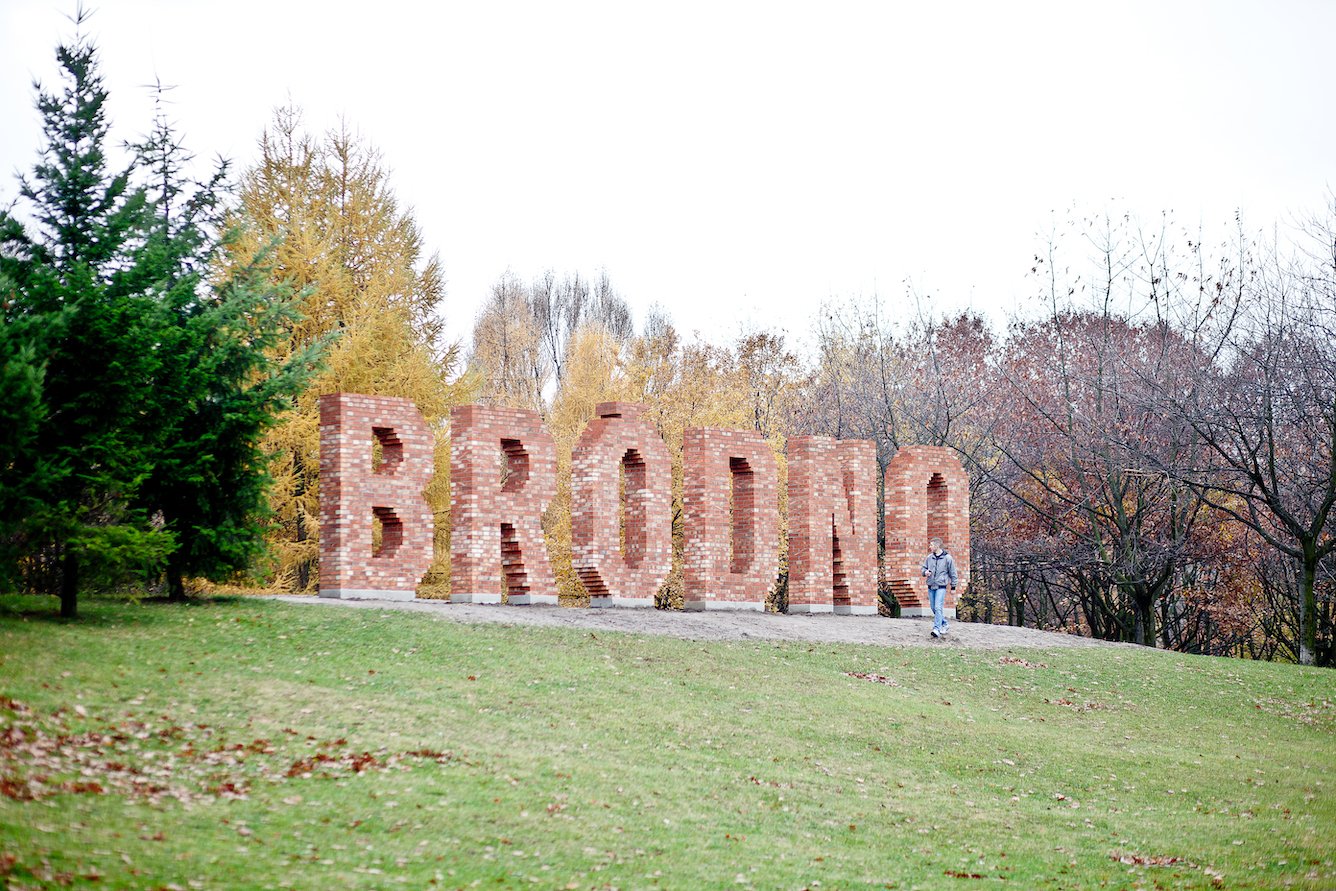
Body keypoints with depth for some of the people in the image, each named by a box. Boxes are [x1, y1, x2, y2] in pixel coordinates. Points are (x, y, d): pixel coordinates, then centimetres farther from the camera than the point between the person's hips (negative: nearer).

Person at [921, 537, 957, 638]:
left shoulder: (947, 558, -4)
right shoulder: (929, 557, 8)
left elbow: (952, 573, 2)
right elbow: (924, 568, 19)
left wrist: (953, 587, 3)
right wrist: (925, 572, -5)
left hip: (941, 586, -6)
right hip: (931, 586, 6)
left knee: (938, 607, -16)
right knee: (933, 608, 10)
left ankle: (937, 629, -20)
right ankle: (944, 624, 29)